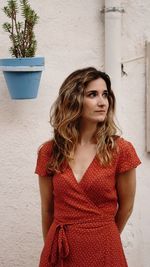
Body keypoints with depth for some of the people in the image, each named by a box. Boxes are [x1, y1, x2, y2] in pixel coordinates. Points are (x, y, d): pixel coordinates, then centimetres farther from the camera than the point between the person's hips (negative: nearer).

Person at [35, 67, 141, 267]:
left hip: (104, 251, -1)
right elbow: (47, 209, 7)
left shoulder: (121, 150, -8)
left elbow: (126, 207, 2)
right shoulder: (49, 152, -2)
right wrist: (51, 247, 12)